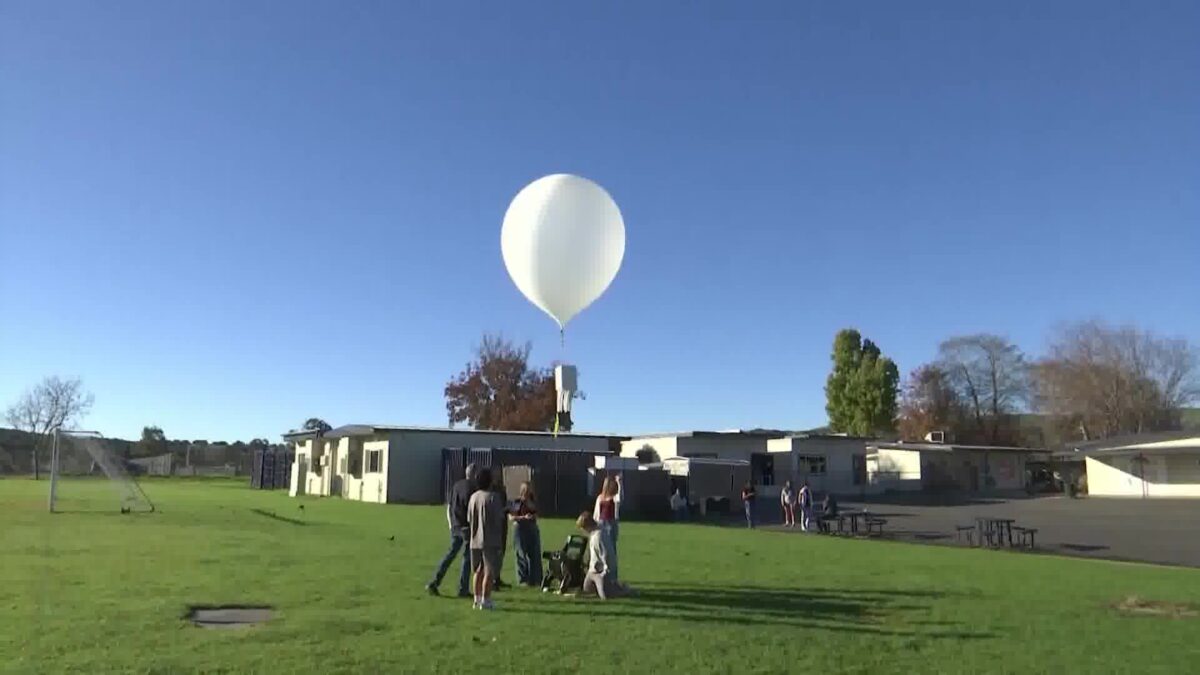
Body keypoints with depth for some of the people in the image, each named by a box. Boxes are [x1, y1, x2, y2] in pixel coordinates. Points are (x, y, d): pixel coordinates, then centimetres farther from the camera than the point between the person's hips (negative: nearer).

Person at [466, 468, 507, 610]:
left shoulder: (473, 497, 6)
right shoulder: (493, 496, -12)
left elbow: (469, 519, 12)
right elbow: (499, 519, -10)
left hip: (475, 540, 6)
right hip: (490, 540, -6)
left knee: (478, 571, 15)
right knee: (489, 572, 0)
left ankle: (477, 600, 20)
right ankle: (485, 600, 0)